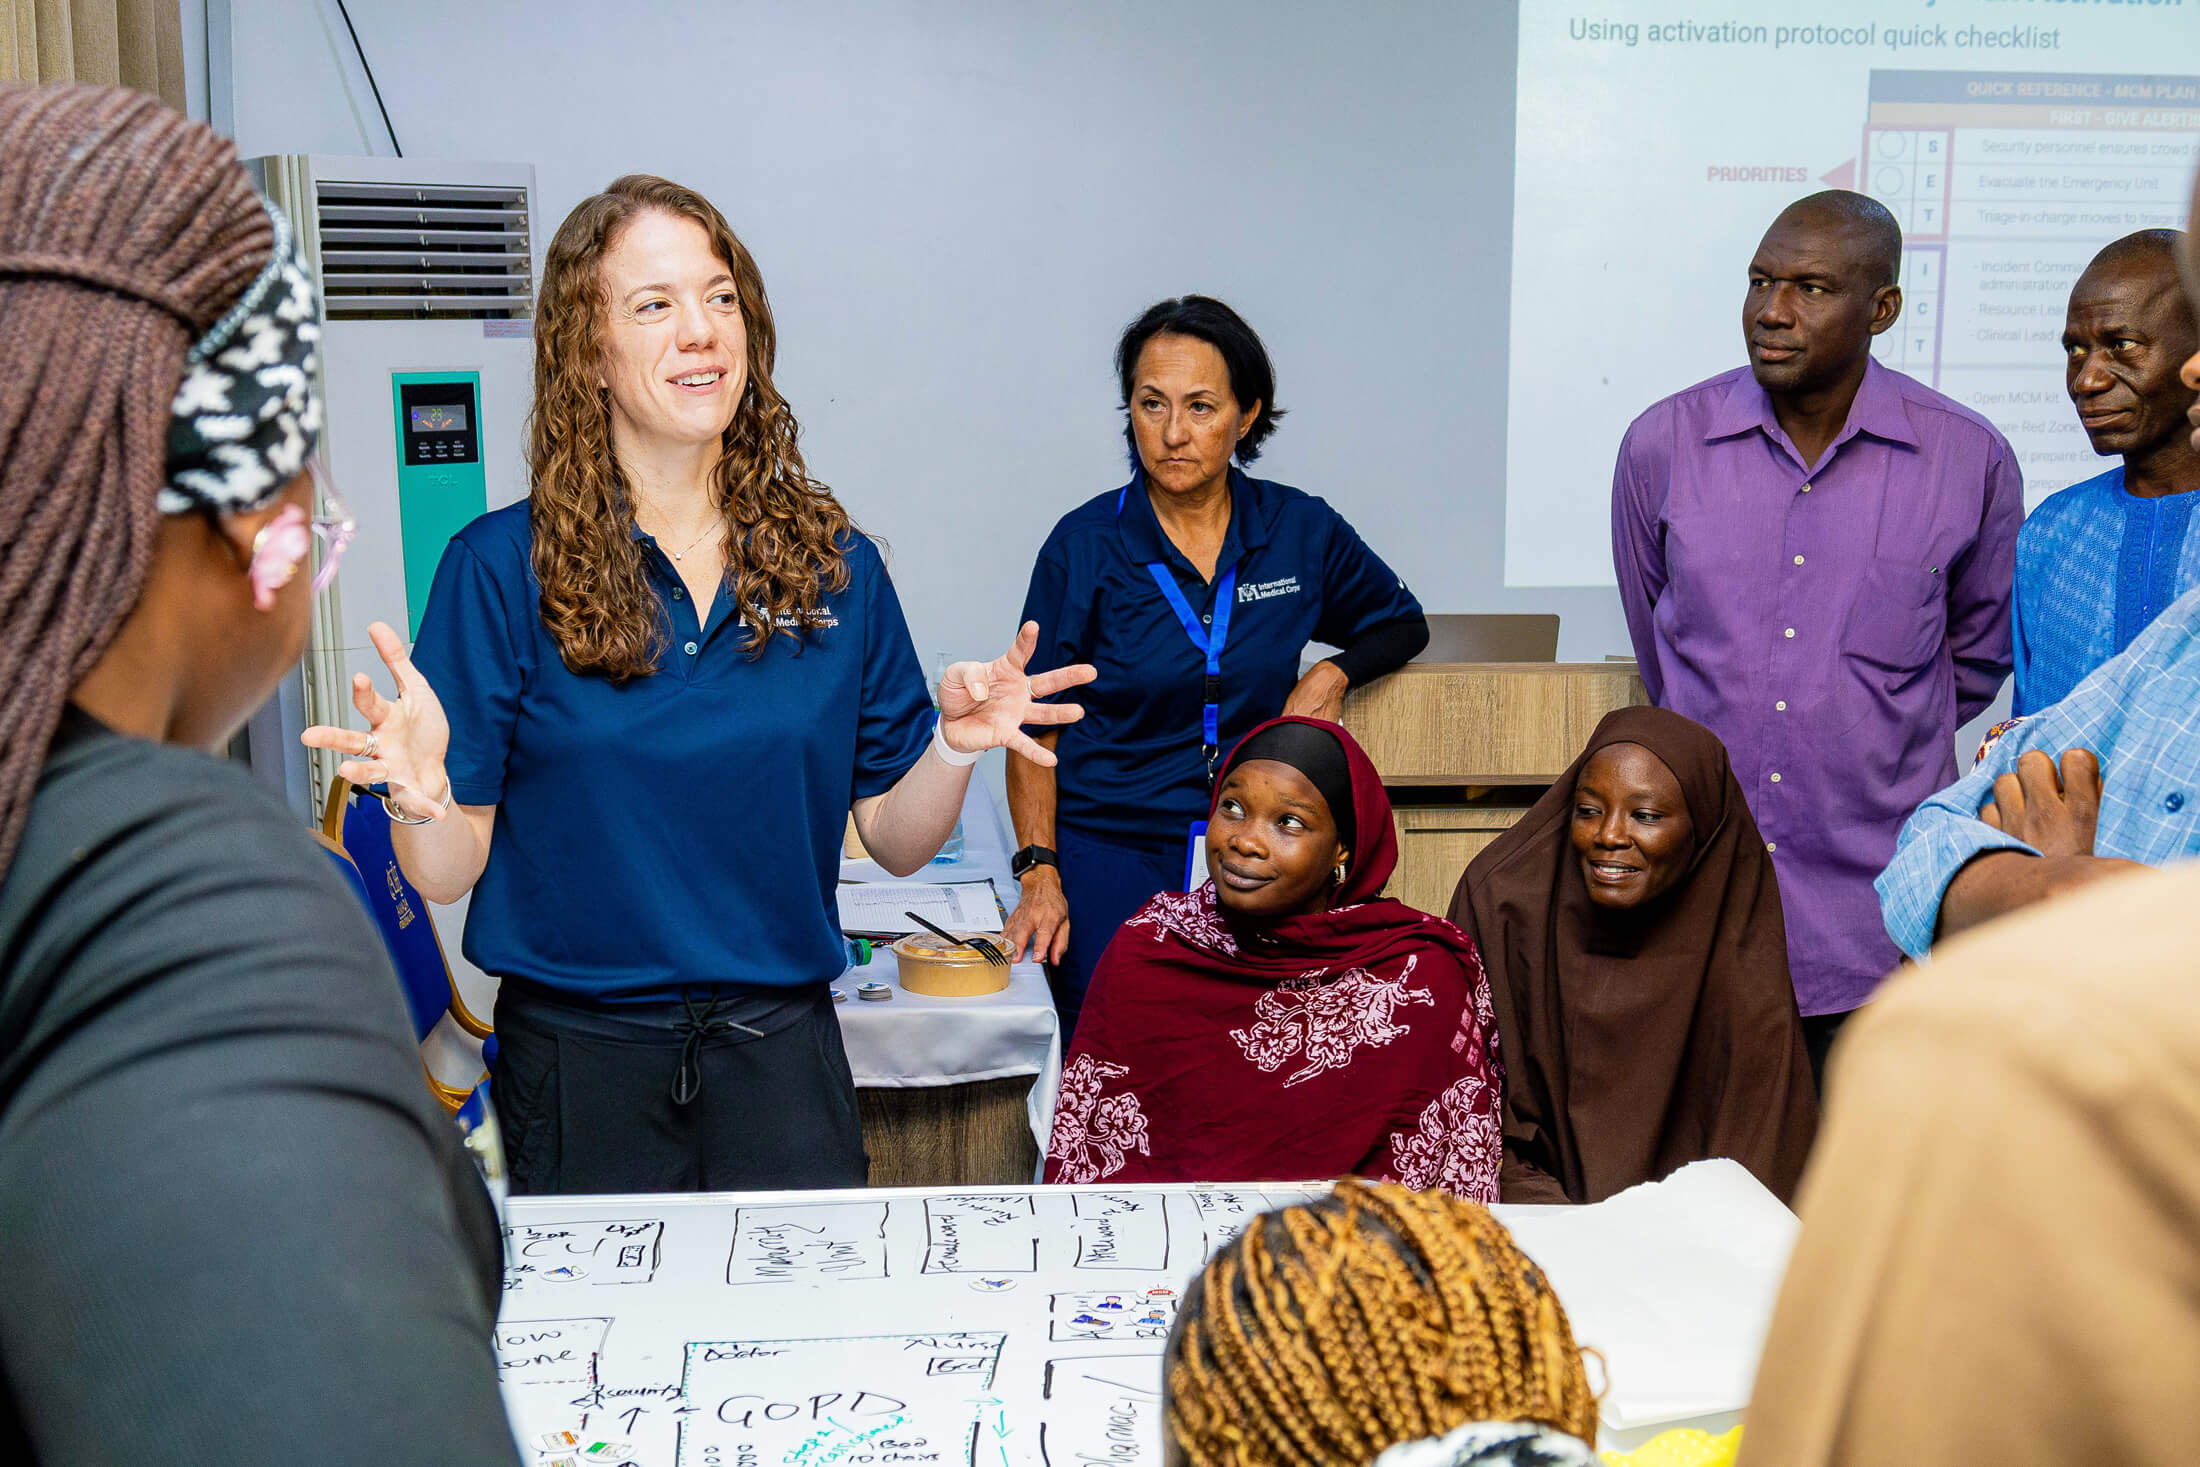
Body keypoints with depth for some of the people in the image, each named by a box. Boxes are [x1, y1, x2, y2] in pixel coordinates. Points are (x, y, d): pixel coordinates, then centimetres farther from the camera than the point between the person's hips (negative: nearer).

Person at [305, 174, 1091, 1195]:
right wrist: (420, 795, -27)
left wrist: (954, 745, -13)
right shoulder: (500, 567, -6)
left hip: (781, 1047, 2)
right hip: (578, 1058, -1)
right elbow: (450, 875, -6)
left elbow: (893, 841, 6)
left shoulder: (835, 567, 1)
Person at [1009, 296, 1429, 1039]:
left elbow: (1402, 622, 21)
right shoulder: (1085, 544, -3)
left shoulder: (1301, 530, 2)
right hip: (1108, 861, -1)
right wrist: (1039, 874, -10)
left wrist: (1334, 673, 0)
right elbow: (1035, 727, 1)